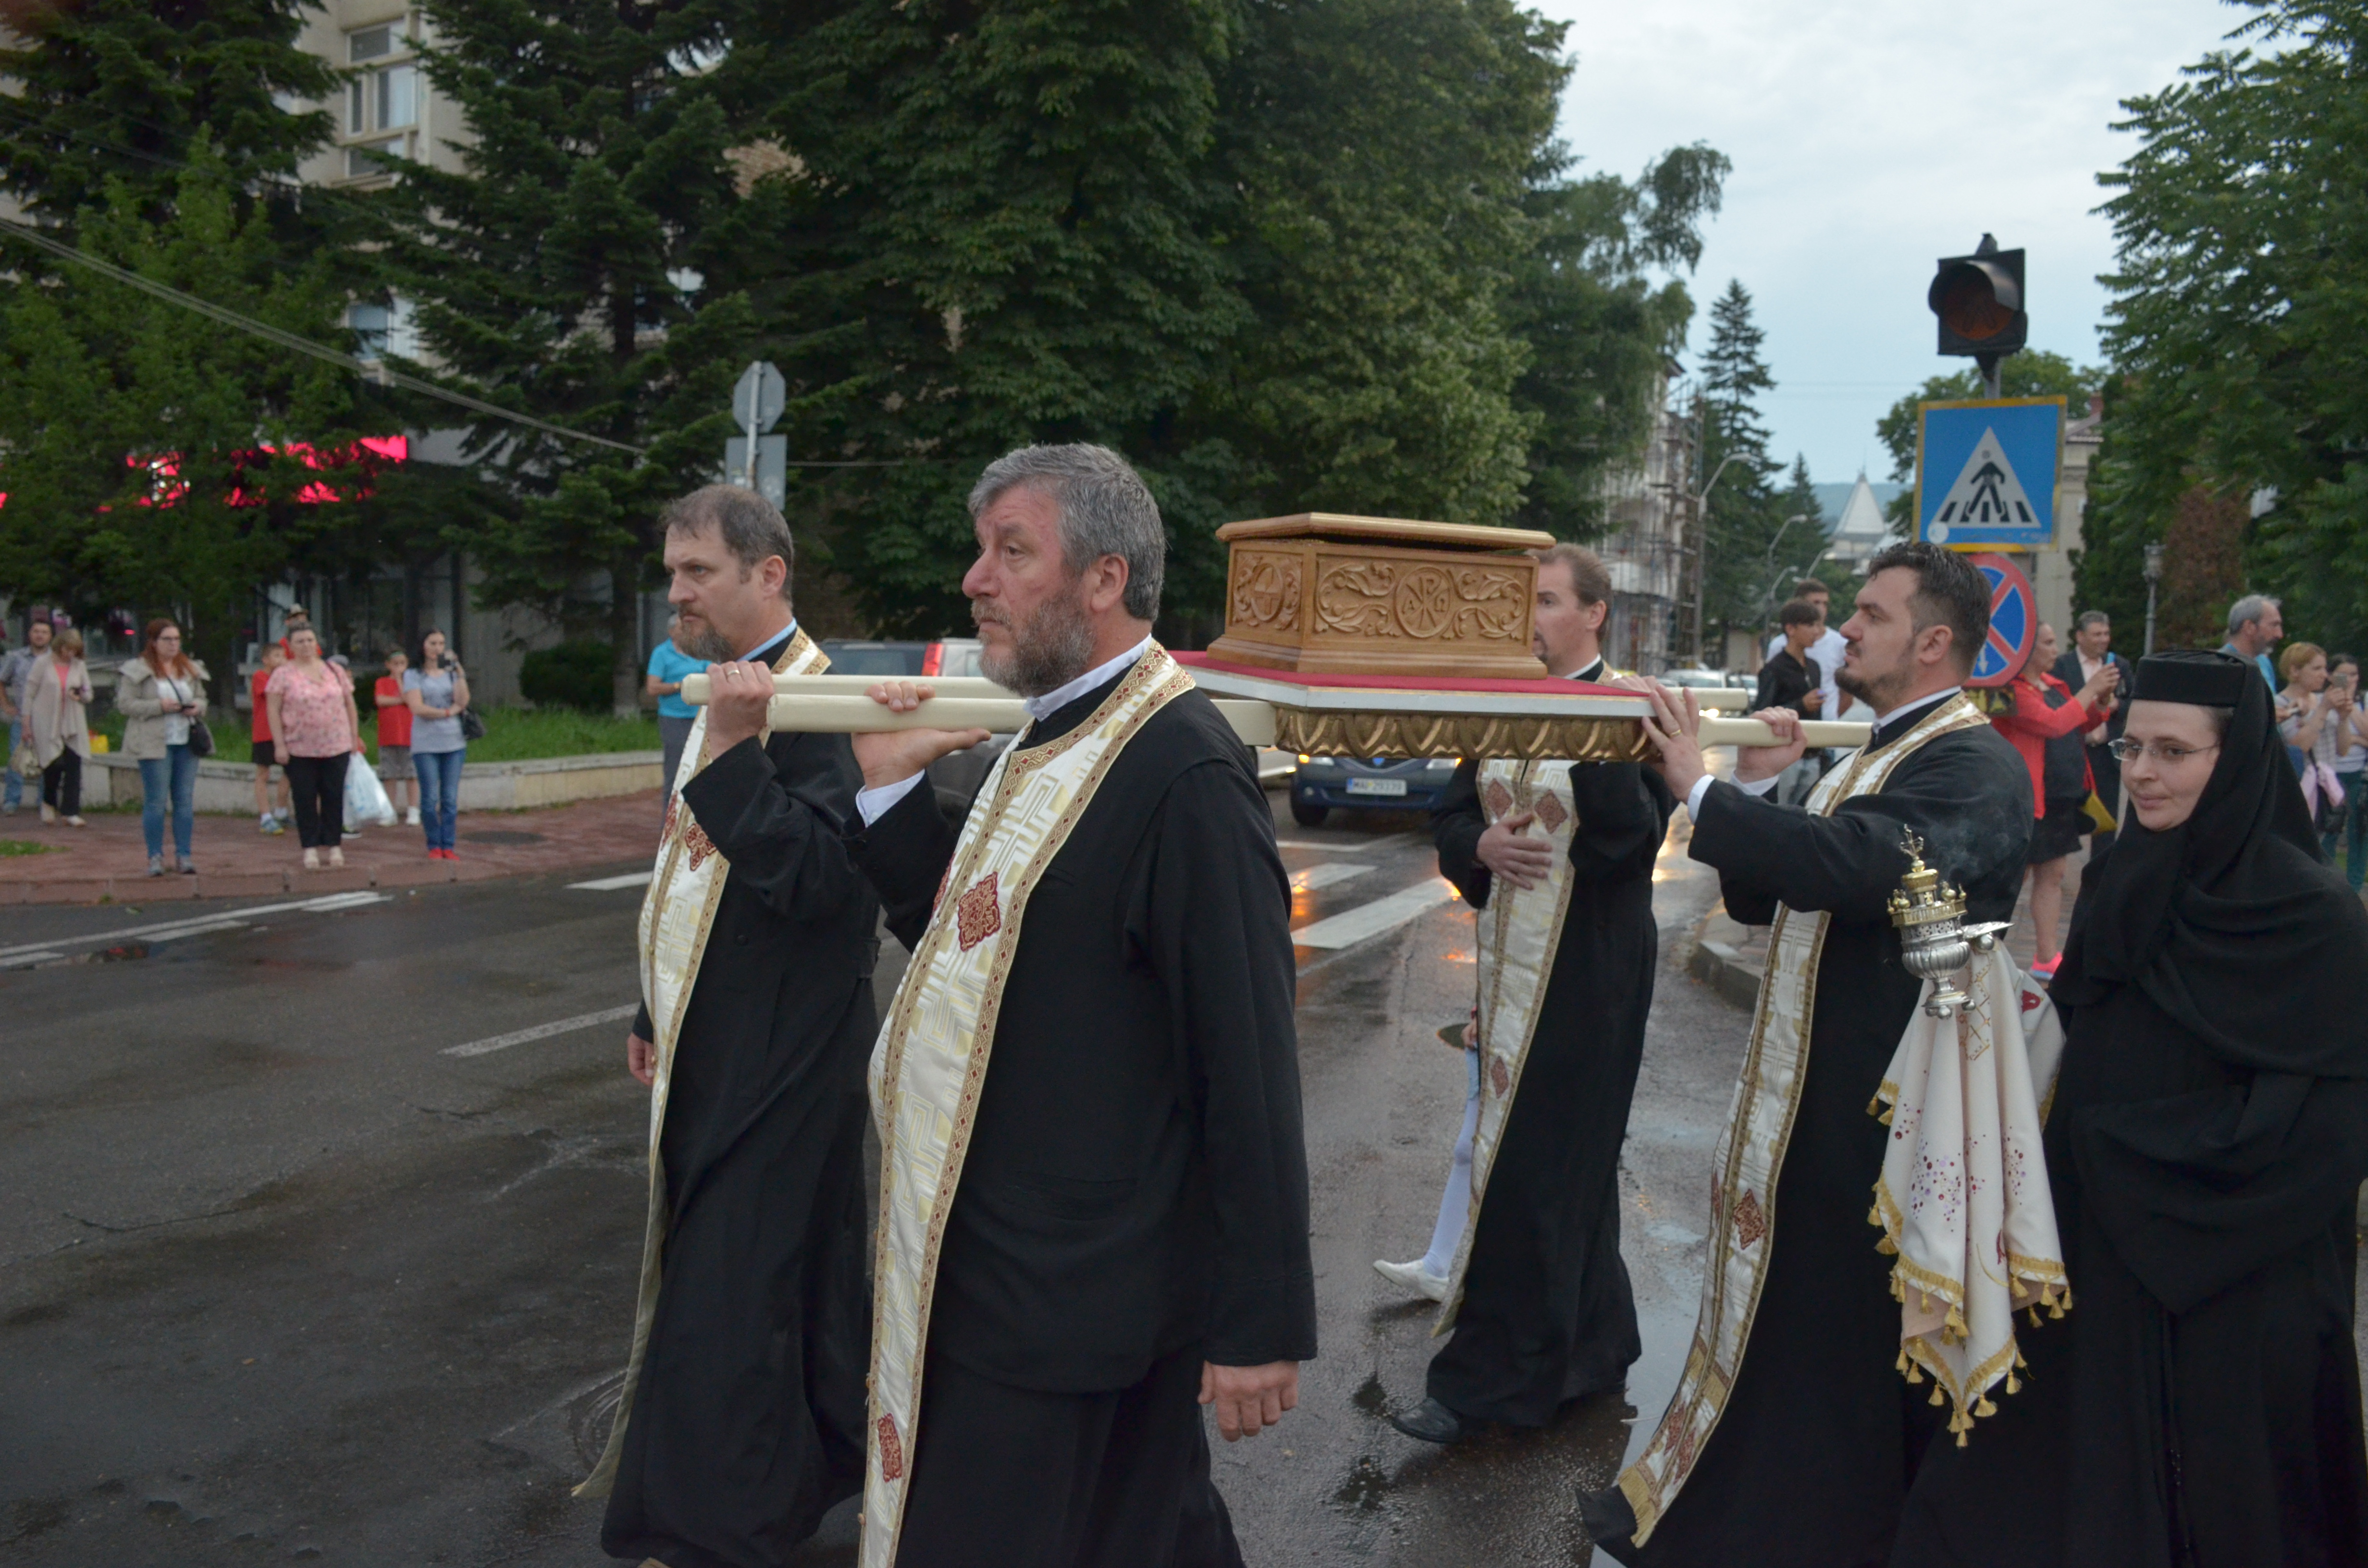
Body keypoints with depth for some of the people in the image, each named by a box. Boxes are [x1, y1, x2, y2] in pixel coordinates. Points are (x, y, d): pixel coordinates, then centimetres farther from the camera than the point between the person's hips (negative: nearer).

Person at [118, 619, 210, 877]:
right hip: (155, 744, -5)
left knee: (185, 801, 5)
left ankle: (183, 855, 9)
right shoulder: (137, 671, -2)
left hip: (187, 742, 5)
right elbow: (126, 704, -7)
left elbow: (202, 698, 21)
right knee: (156, 802, -2)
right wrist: (160, 706, -18)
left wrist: (197, 707, -2)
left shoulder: (191, 669, 14)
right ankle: (155, 857, 4)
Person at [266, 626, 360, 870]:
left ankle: (334, 845, 13)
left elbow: (349, 704, 13)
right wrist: (279, 745, -10)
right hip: (299, 749, -2)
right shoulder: (283, 675, -1)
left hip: (336, 747, 2)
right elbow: (273, 710, -4)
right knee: (305, 799, 2)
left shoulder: (335, 670, 9)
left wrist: (355, 736, 9)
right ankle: (310, 848, 9)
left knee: (334, 798, 5)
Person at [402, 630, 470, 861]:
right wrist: (449, 712, -4)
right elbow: (418, 708, -7)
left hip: (454, 743, 2)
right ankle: (434, 845, 8)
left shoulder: (452, 674, 13)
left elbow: (463, 702, -3)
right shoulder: (413, 676, 6)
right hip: (426, 745, -2)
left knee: (450, 799, 2)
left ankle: (448, 846, 7)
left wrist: (459, 672, -7)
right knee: (430, 799, -3)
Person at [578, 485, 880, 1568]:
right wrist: (656, 1014, 24)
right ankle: (823, 1467, 35)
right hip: (711, 1051, 9)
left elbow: (820, 879, -26)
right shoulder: (726, 698, 13)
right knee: (799, 1275, 19)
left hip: (776, 1065, -9)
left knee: (729, 1289, -2)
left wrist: (733, 753, -31)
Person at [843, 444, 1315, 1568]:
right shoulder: (1053, 736, 7)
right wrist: (892, 787, 2)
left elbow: (1250, 1071, -21)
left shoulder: (1183, 771, -22)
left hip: (1062, 1305, -8)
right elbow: (975, 943, 13)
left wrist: (1260, 1325, -17)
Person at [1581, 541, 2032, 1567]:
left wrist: (1702, 788, -31)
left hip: (1873, 1105, -9)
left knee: (1845, 1328, 6)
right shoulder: (1872, 757, 12)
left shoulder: (1973, 768, -18)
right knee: (1781, 1303, 20)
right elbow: (1762, 897, 15)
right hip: (1809, 1087, 9)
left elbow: (1856, 864, -36)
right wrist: (1755, 790, 0)